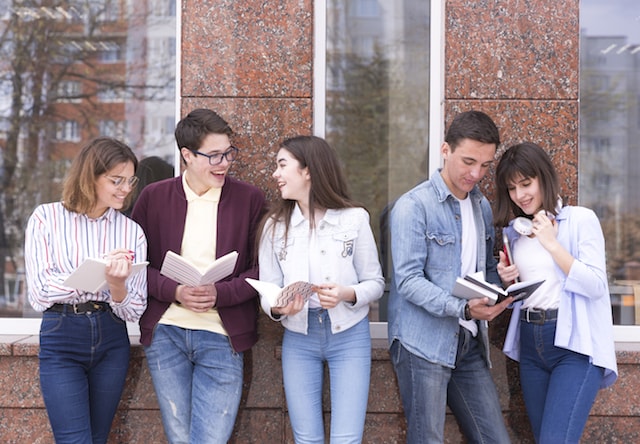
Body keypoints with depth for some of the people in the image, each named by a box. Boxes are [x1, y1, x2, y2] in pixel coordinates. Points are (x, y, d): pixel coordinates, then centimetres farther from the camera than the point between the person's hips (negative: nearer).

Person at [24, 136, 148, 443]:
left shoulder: (132, 231, 3)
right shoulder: (46, 218, -2)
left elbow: (133, 311, 0)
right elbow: (39, 294, -10)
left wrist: (117, 283, -22)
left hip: (111, 341, 3)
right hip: (61, 338, -3)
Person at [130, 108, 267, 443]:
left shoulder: (250, 199, 1)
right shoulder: (153, 197, 4)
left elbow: (261, 268, 2)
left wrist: (221, 293, -15)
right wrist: (174, 291, -12)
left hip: (222, 336, -1)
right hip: (165, 332, 2)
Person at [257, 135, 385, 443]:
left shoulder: (354, 218, -6)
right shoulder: (274, 225, 1)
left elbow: (375, 283, -2)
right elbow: (267, 290, 0)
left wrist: (347, 294, -21)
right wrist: (277, 308, -22)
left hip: (349, 337, -2)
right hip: (298, 339, 2)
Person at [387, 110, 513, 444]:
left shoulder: (482, 206, 13)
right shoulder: (413, 206, -9)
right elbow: (408, 280, -16)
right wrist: (464, 309, -27)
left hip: (470, 344, 7)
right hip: (424, 344, -6)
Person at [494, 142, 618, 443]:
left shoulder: (581, 219, -4)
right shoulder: (514, 231, 13)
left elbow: (595, 286, -12)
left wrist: (551, 243, -15)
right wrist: (508, 281, -1)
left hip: (575, 345, -6)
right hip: (530, 345, 6)